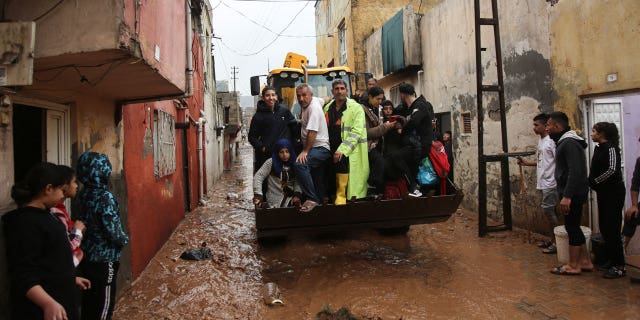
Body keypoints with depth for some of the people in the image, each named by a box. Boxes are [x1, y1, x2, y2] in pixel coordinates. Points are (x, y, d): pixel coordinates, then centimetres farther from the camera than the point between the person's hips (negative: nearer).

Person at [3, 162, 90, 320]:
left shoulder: (43, 214, 9)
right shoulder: (25, 223, -22)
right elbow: (23, 275, -28)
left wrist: (71, 278, 26)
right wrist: (48, 303, -40)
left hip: (59, 299, 10)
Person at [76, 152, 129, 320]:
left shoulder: (84, 194, 2)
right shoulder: (105, 197, -21)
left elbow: (83, 221, 11)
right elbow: (113, 230, -22)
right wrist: (124, 240, -3)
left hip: (86, 256, 8)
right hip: (104, 259, -8)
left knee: (89, 300, 20)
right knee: (104, 303, 5)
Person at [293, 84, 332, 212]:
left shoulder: (314, 108, -17)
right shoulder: (311, 102, 10)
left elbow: (312, 132, -25)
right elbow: (326, 99, 31)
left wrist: (305, 151, -23)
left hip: (320, 148, -10)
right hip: (316, 149, 10)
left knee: (300, 164, -33)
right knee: (318, 182, 17)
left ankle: (312, 199, -30)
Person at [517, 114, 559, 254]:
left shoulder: (552, 141, -15)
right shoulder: (541, 140, 14)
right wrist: (526, 163, 14)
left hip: (550, 183, -9)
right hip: (543, 183, 9)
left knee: (548, 211, -5)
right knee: (548, 211, 14)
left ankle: (556, 243, 4)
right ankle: (553, 240, 23)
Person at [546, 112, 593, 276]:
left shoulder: (570, 143, -18)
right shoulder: (564, 142, 15)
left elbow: (575, 172, -25)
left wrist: (567, 196, -26)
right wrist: (564, 193, 20)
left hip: (573, 194, -10)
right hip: (570, 193, 10)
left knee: (572, 227, -2)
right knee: (574, 227, 15)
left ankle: (573, 266, 7)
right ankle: (585, 261, 25)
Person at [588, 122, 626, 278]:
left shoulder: (611, 148, -13)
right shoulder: (599, 148, 12)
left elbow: (612, 170, -23)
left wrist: (594, 181, -15)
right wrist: (592, 183, 1)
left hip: (613, 193, -9)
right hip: (603, 192, 9)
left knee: (612, 228, -6)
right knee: (604, 226, 13)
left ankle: (619, 266, 1)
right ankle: (611, 259, 25)